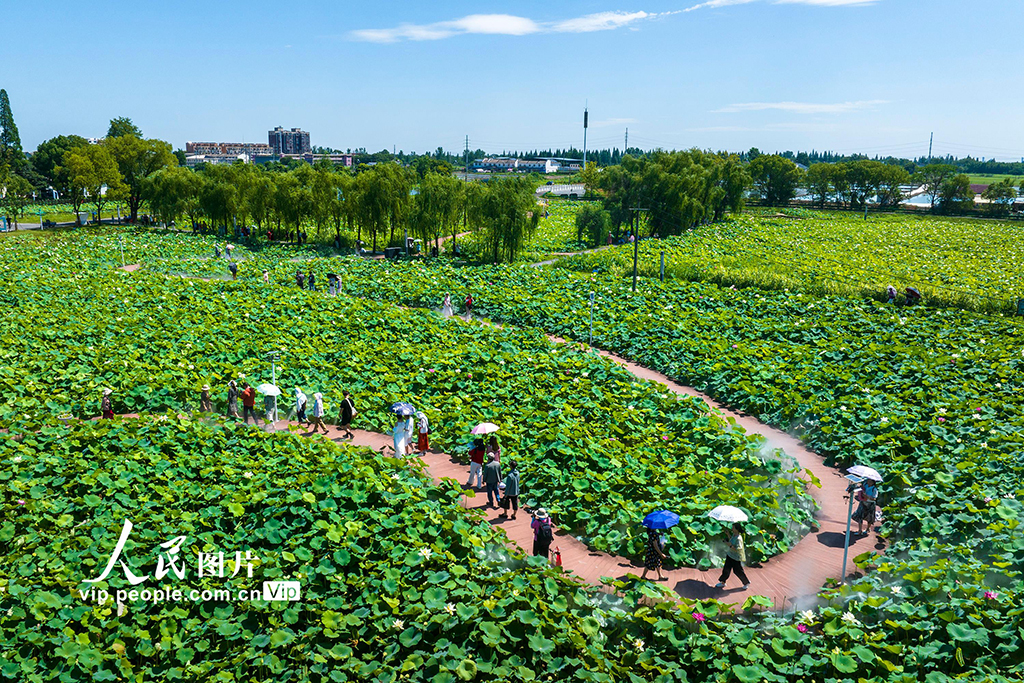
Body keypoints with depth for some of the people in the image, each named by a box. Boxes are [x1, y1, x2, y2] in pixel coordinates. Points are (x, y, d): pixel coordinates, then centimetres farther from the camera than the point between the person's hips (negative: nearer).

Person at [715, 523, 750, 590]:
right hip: (730, 555, 8)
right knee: (726, 568, 12)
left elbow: (738, 550, -29)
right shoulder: (734, 535, -1)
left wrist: (730, 545, -29)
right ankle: (723, 582, 24)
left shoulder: (738, 538, -28)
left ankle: (747, 582, 31)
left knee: (738, 571, 8)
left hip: (736, 557, -8)